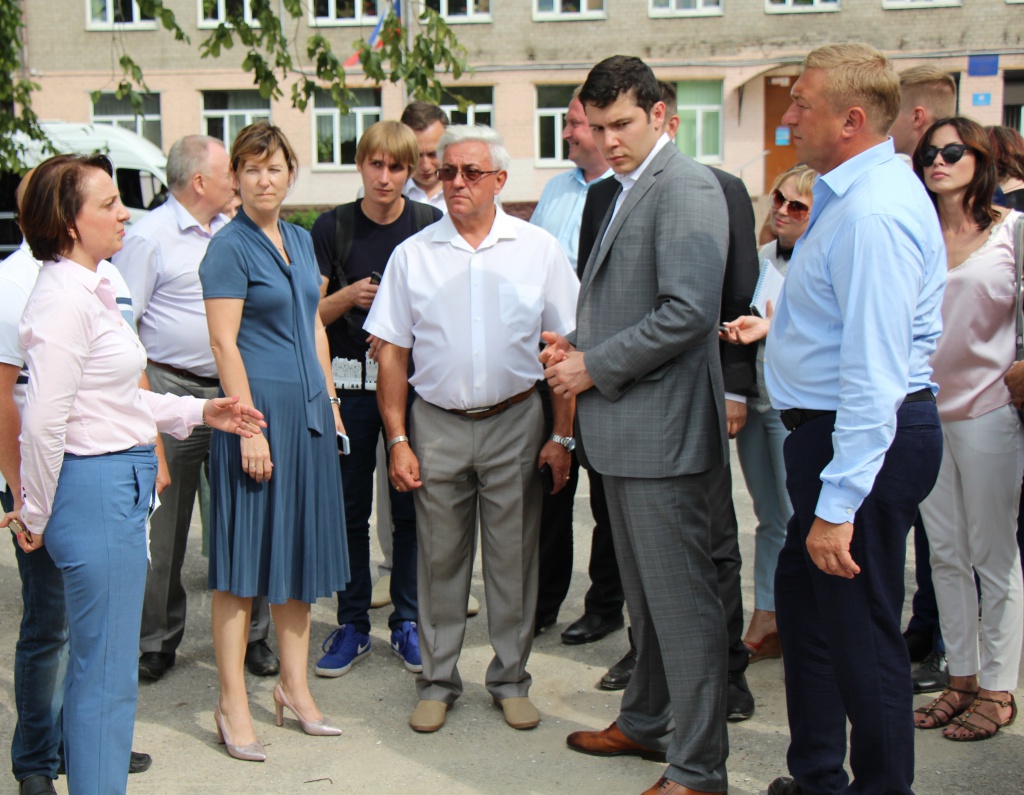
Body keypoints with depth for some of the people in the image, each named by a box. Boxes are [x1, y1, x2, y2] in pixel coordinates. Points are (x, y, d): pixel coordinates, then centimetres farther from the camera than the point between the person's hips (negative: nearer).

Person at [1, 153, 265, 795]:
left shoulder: (92, 290, 13)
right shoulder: (63, 299, -17)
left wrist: (198, 412, 18)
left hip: (119, 485, 10)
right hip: (94, 486, -10)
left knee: (99, 661, 19)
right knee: (107, 671, -1)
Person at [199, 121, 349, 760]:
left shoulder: (301, 240, 13)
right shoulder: (230, 247, -8)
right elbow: (225, 342, -13)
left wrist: (330, 399, 14)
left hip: (308, 409, 7)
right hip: (258, 406, -7)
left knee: (302, 546, 11)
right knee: (246, 552, -2)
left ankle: (295, 688, 22)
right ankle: (233, 703, 7)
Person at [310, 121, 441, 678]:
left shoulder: (431, 226, 2)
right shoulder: (333, 227, 3)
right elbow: (309, 314, 4)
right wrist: (349, 297, -14)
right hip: (349, 381, 0)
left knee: (410, 506, 6)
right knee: (350, 508, 5)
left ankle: (407, 621, 19)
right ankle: (352, 624, 17)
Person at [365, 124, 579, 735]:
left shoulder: (539, 249, 1)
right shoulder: (413, 254, 4)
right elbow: (393, 353, 4)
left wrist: (562, 435, -4)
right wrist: (397, 440, -2)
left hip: (515, 420, -1)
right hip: (436, 425, 1)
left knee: (513, 557, 6)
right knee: (440, 558, 7)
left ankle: (511, 679, 21)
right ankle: (438, 681, 21)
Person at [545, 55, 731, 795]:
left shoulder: (686, 188, -13)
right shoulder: (626, 191, 18)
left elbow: (688, 311, -23)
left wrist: (596, 367, -16)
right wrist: (575, 345, 7)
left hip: (662, 427, -10)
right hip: (624, 426, 10)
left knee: (682, 600, -3)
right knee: (645, 593, 21)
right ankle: (647, 723, 35)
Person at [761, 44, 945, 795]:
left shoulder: (872, 213, -23)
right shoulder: (854, 192, 11)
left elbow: (874, 374, -28)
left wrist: (838, 505, -28)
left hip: (864, 440, -11)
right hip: (835, 430, 11)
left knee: (861, 634, 1)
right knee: (803, 603, 21)